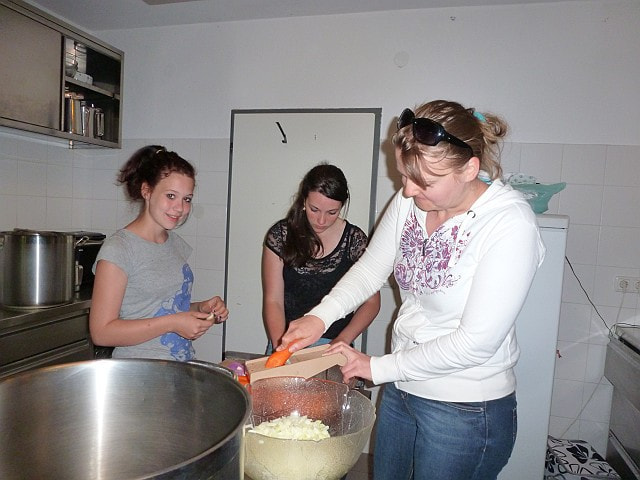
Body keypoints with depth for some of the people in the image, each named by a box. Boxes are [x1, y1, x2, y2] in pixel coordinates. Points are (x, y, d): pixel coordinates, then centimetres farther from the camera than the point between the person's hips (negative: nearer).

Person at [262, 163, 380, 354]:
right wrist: (280, 346, -17)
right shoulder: (280, 235, -1)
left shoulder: (355, 239, -2)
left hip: (334, 344, 0)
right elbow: (273, 300, -2)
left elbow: (371, 301, 2)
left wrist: (343, 341, -12)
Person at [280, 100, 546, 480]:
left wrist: (379, 367, -18)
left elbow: (476, 343, -25)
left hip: (465, 410, -6)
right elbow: (370, 269, 3)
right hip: (401, 389, 6)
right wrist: (321, 316, -12)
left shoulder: (511, 224, -25)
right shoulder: (411, 201, -7)